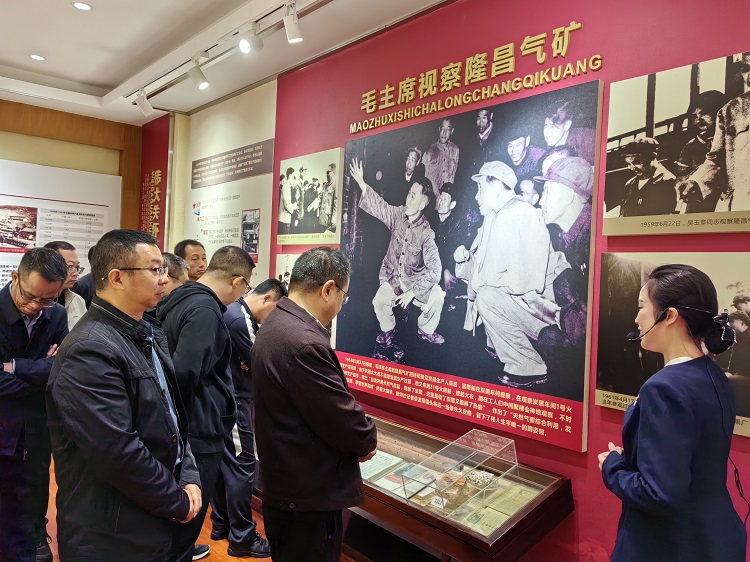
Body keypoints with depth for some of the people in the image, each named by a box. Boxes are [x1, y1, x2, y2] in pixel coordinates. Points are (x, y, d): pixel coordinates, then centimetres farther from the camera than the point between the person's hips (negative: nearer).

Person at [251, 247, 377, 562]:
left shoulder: (276, 324, 5)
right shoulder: (304, 343, -30)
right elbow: (342, 417, -24)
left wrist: (358, 436, 4)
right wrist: (368, 440, -4)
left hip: (283, 480, 10)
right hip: (309, 493, -10)